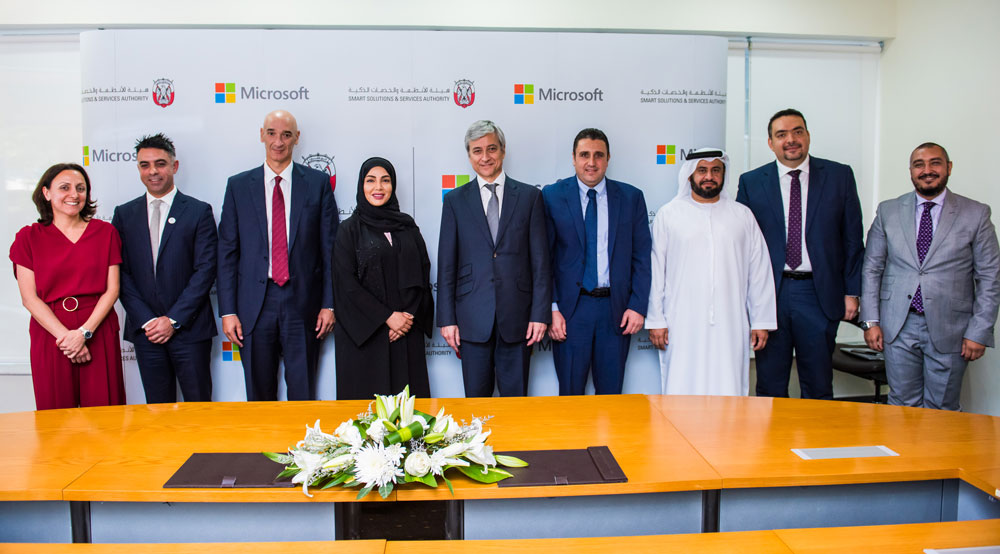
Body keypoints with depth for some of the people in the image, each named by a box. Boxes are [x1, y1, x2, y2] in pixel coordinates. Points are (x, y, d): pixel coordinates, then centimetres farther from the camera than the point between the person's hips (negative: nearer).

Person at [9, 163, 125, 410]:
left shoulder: (105, 232, 7)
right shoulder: (29, 237, 5)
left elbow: (112, 289, 1)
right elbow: (29, 297, -1)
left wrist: (84, 332, -11)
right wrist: (65, 336, -12)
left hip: (99, 332, 0)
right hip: (49, 334, 0)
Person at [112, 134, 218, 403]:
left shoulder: (199, 211, 0)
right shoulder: (124, 214, 9)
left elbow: (205, 270, -6)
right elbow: (122, 273, 5)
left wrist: (173, 320, -10)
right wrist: (146, 320, -7)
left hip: (189, 328, -2)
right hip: (145, 329, 3)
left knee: (199, 408, 3)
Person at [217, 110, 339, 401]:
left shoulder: (318, 182, 4)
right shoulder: (238, 185, 6)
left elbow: (330, 247, 2)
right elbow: (227, 252, 5)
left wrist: (329, 303, -2)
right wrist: (227, 311, -1)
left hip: (303, 303, -1)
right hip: (254, 305, 1)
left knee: (303, 394, 7)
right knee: (258, 396, 11)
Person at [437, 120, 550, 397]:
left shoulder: (529, 196, 5)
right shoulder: (455, 200, 6)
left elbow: (540, 260, 2)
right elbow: (446, 264, 4)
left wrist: (541, 313, -3)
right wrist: (446, 318, -1)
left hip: (516, 315, 0)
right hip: (472, 317, 0)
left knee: (515, 397, 8)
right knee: (476, 398, 8)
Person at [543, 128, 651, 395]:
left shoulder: (631, 197, 5)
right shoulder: (552, 196, 1)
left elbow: (642, 257, 5)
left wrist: (638, 306, -2)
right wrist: (551, 309, -8)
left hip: (617, 309, 2)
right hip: (570, 308, -1)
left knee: (611, 392, 10)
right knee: (570, 392, 7)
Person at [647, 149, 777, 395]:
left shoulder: (742, 215, 12)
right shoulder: (668, 214, 6)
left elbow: (760, 272, 12)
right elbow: (655, 271, 4)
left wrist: (762, 322, 7)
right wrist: (655, 320, -1)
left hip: (730, 327, 2)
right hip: (682, 327, -1)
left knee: (729, 391, 1)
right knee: (682, 392, -2)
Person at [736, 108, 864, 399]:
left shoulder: (839, 176, 5)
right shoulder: (751, 182, 4)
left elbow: (853, 238, 7)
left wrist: (852, 292, 2)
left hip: (819, 295, 0)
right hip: (769, 294, 0)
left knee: (818, 386, 9)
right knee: (769, 388, 7)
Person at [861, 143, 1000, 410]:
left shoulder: (976, 214, 2)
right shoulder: (888, 211, 6)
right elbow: (872, 268, 6)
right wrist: (871, 320, -1)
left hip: (949, 328, -1)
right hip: (899, 327, 1)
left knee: (941, 411, 7)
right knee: (902, 406, 7)